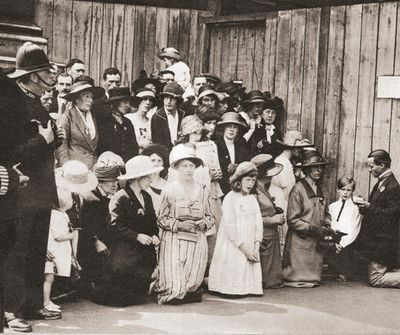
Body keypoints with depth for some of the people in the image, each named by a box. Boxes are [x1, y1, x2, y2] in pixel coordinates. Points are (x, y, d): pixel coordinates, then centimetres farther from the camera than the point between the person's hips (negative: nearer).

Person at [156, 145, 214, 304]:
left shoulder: (203, 190, 9)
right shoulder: (169, 190, -1)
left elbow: (210, 217, 16)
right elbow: (161, 219, 1)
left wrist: (205, 223, -5)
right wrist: (178, 225, -13)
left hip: (197, 241, 3)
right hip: (174, 240, -3)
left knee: (192, 284, -6)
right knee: (175, 290, -10)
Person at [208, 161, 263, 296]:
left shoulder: (252, 199, 13)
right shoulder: (230, 198, -4)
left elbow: (258, 223, 7)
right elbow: (230, 227, -11)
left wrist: (256, 248, -7)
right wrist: (245, 249, -15)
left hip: (250, 250, 5)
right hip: (233, 249, -5)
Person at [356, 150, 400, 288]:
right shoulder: (381, 184, 12)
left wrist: (369, 207, -21)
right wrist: (365, 206, 2)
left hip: (382, 243, -10)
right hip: (376, 240, 10)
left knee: (375, 279, -6)